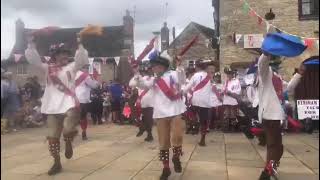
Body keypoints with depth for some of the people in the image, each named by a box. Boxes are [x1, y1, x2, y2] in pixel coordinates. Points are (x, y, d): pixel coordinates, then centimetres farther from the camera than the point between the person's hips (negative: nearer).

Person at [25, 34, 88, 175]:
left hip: (69, 105, -3)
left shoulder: (71, 67, 8)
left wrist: (80, 44, -17)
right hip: (53, 107, 3)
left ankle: (68, 144, 16)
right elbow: (34, 59, 4)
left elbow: (81, 59, -6)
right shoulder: (48, 68, 12)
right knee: (52, 136, 5)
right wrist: (31, 44, -6)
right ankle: (57, 163, 23)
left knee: (68, 129, -23)